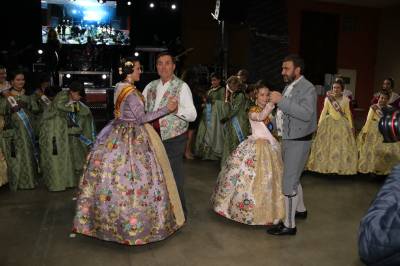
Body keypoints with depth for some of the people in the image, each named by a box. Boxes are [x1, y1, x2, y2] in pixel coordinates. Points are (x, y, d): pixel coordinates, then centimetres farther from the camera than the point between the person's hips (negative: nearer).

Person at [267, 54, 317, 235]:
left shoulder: (307, 88, -15)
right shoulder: (289, 87, 12)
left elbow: (306, 114, -31)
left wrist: (281, 101, -30)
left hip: (298, 142, -9)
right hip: (288, 139, 9)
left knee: (289, 182, -5)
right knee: (293, 177, 21)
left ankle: (289, 225, 6)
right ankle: (300, 210, 41)